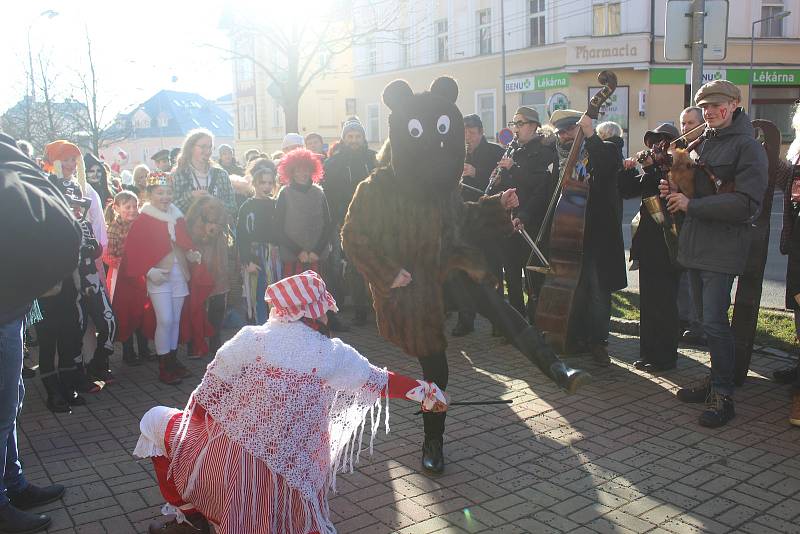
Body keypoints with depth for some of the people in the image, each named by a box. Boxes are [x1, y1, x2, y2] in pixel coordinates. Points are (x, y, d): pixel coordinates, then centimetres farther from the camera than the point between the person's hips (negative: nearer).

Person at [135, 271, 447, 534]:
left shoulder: (252, 339, -10)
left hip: (231, 465, -1)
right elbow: (379, 381, 9)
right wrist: (424, 390, 24)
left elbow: (203, 402, -1)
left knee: (156, 421, 18)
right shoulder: (334, 355, -4)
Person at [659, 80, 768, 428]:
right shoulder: (705, 142, 16)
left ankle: (724, 395, 1)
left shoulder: (747, 147, -9)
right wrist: (674, 190, 5)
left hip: (722, 248, -8)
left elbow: (746, 203, -18)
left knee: (714, 321, -10)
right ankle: (716, 380, 26)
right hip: (696, 243, 8)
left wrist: (691, 204, -17)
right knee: (705, 318, 14)